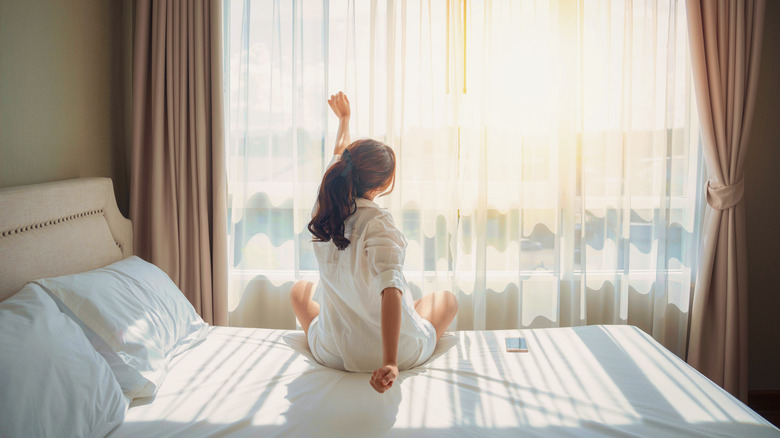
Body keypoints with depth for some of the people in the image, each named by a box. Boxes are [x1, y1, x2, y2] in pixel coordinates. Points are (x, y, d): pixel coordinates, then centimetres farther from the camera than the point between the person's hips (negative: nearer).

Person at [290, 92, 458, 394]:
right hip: (401, 352, -4)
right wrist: (390, 363, -41)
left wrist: (344, 118, 29)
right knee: (447, 297, 26)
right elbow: (390, 288, -38)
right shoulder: (377, 222, -25)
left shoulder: (322, 210, -8)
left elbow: (338, 157, 11)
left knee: (299, 289, 33)